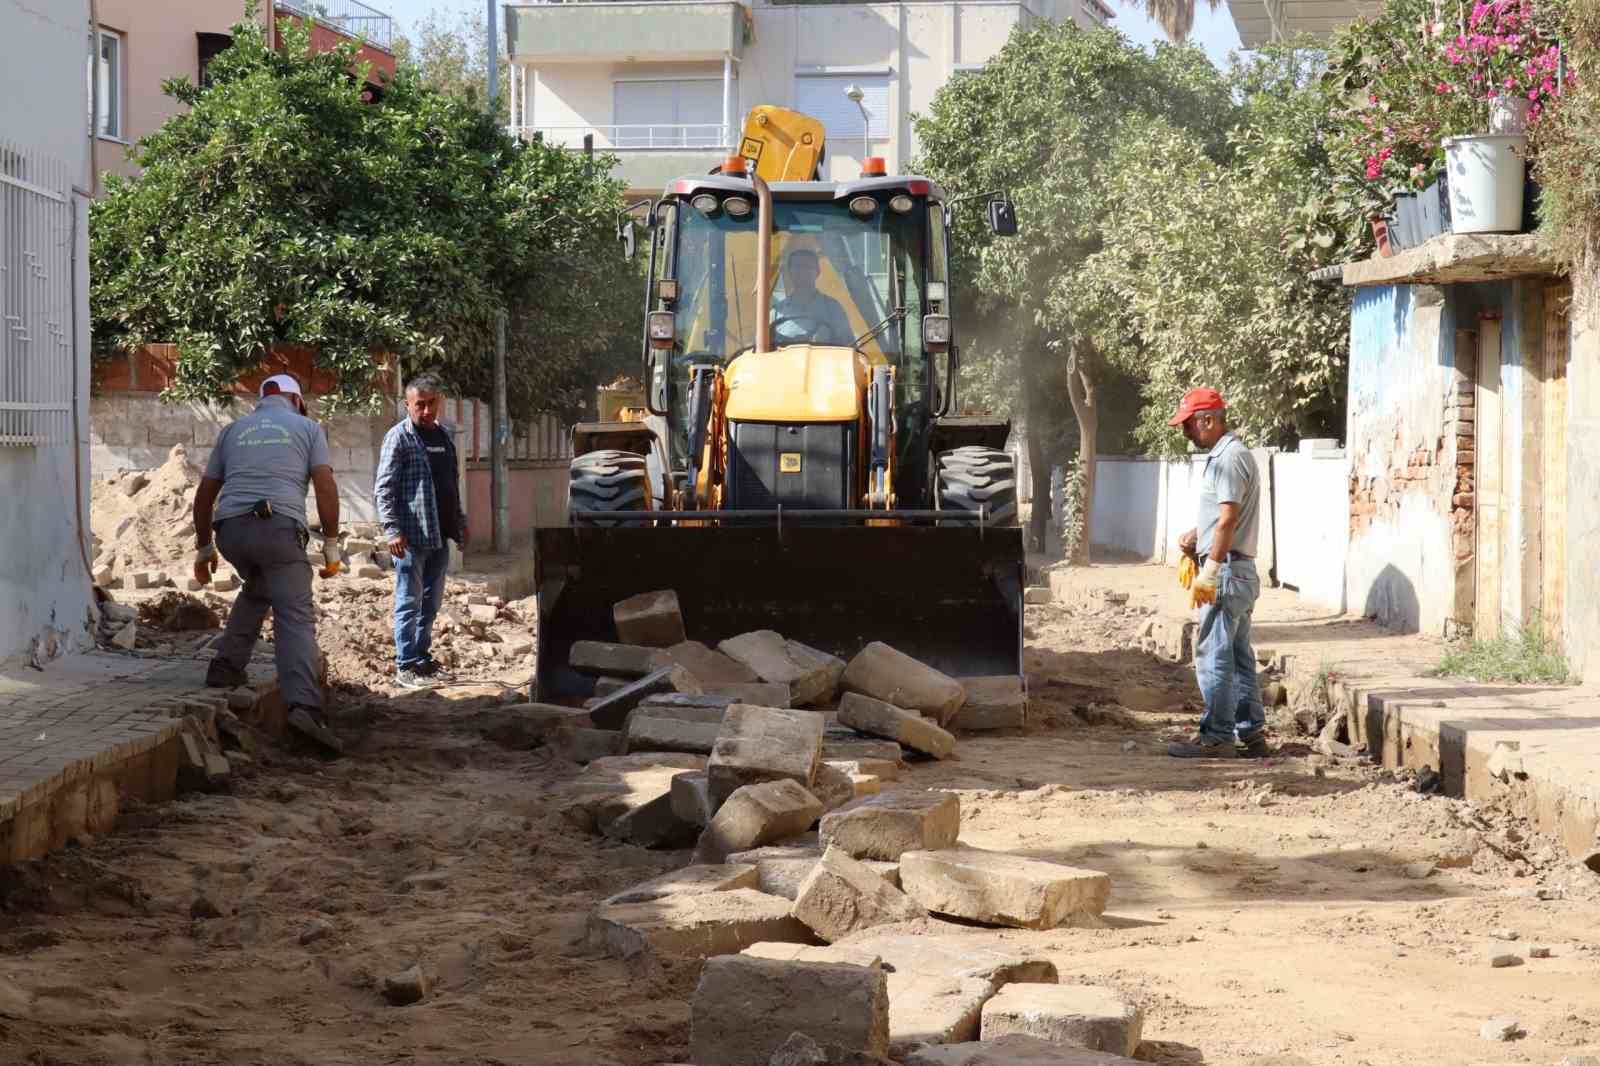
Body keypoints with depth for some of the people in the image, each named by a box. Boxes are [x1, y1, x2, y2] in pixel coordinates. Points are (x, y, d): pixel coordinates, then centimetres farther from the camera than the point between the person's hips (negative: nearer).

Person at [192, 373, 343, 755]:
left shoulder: (233, 431, 24)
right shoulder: (307, 427, 14)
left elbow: (205, 493, 23)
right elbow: (325, 486, 1)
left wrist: (203, 548, 30)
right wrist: (331, 545, 3)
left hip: (230, 529, 4)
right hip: (279, 526, -4)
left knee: (257, 590, 32)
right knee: (295, 616, -8)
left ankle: (226, 669, 24)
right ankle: (303, 706, -25)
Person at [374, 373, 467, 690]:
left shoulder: (444, 434, 13)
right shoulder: (399, 436, -9)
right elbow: (384, 488, -12)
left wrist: (460, 521, 20)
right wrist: (393, 530, -20)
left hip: (439, 534, 7)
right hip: (411, 536, -7)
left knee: (431, 602, 13)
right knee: (409, 602, -2)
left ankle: (423, 657, 23)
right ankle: (406, 666, 2)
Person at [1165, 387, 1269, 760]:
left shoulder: (1229, 458, -15)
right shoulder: (1227, 455, 18)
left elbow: (1228, 520, -22)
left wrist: (1210, 569, -23)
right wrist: (1196, 535, 13)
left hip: (1227, 571, -11)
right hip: (1240, 572, 11)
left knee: (1213, 654, -8)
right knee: (1239, 655, 13)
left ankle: (1216, 736, -6)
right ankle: (1252, 733, 16)